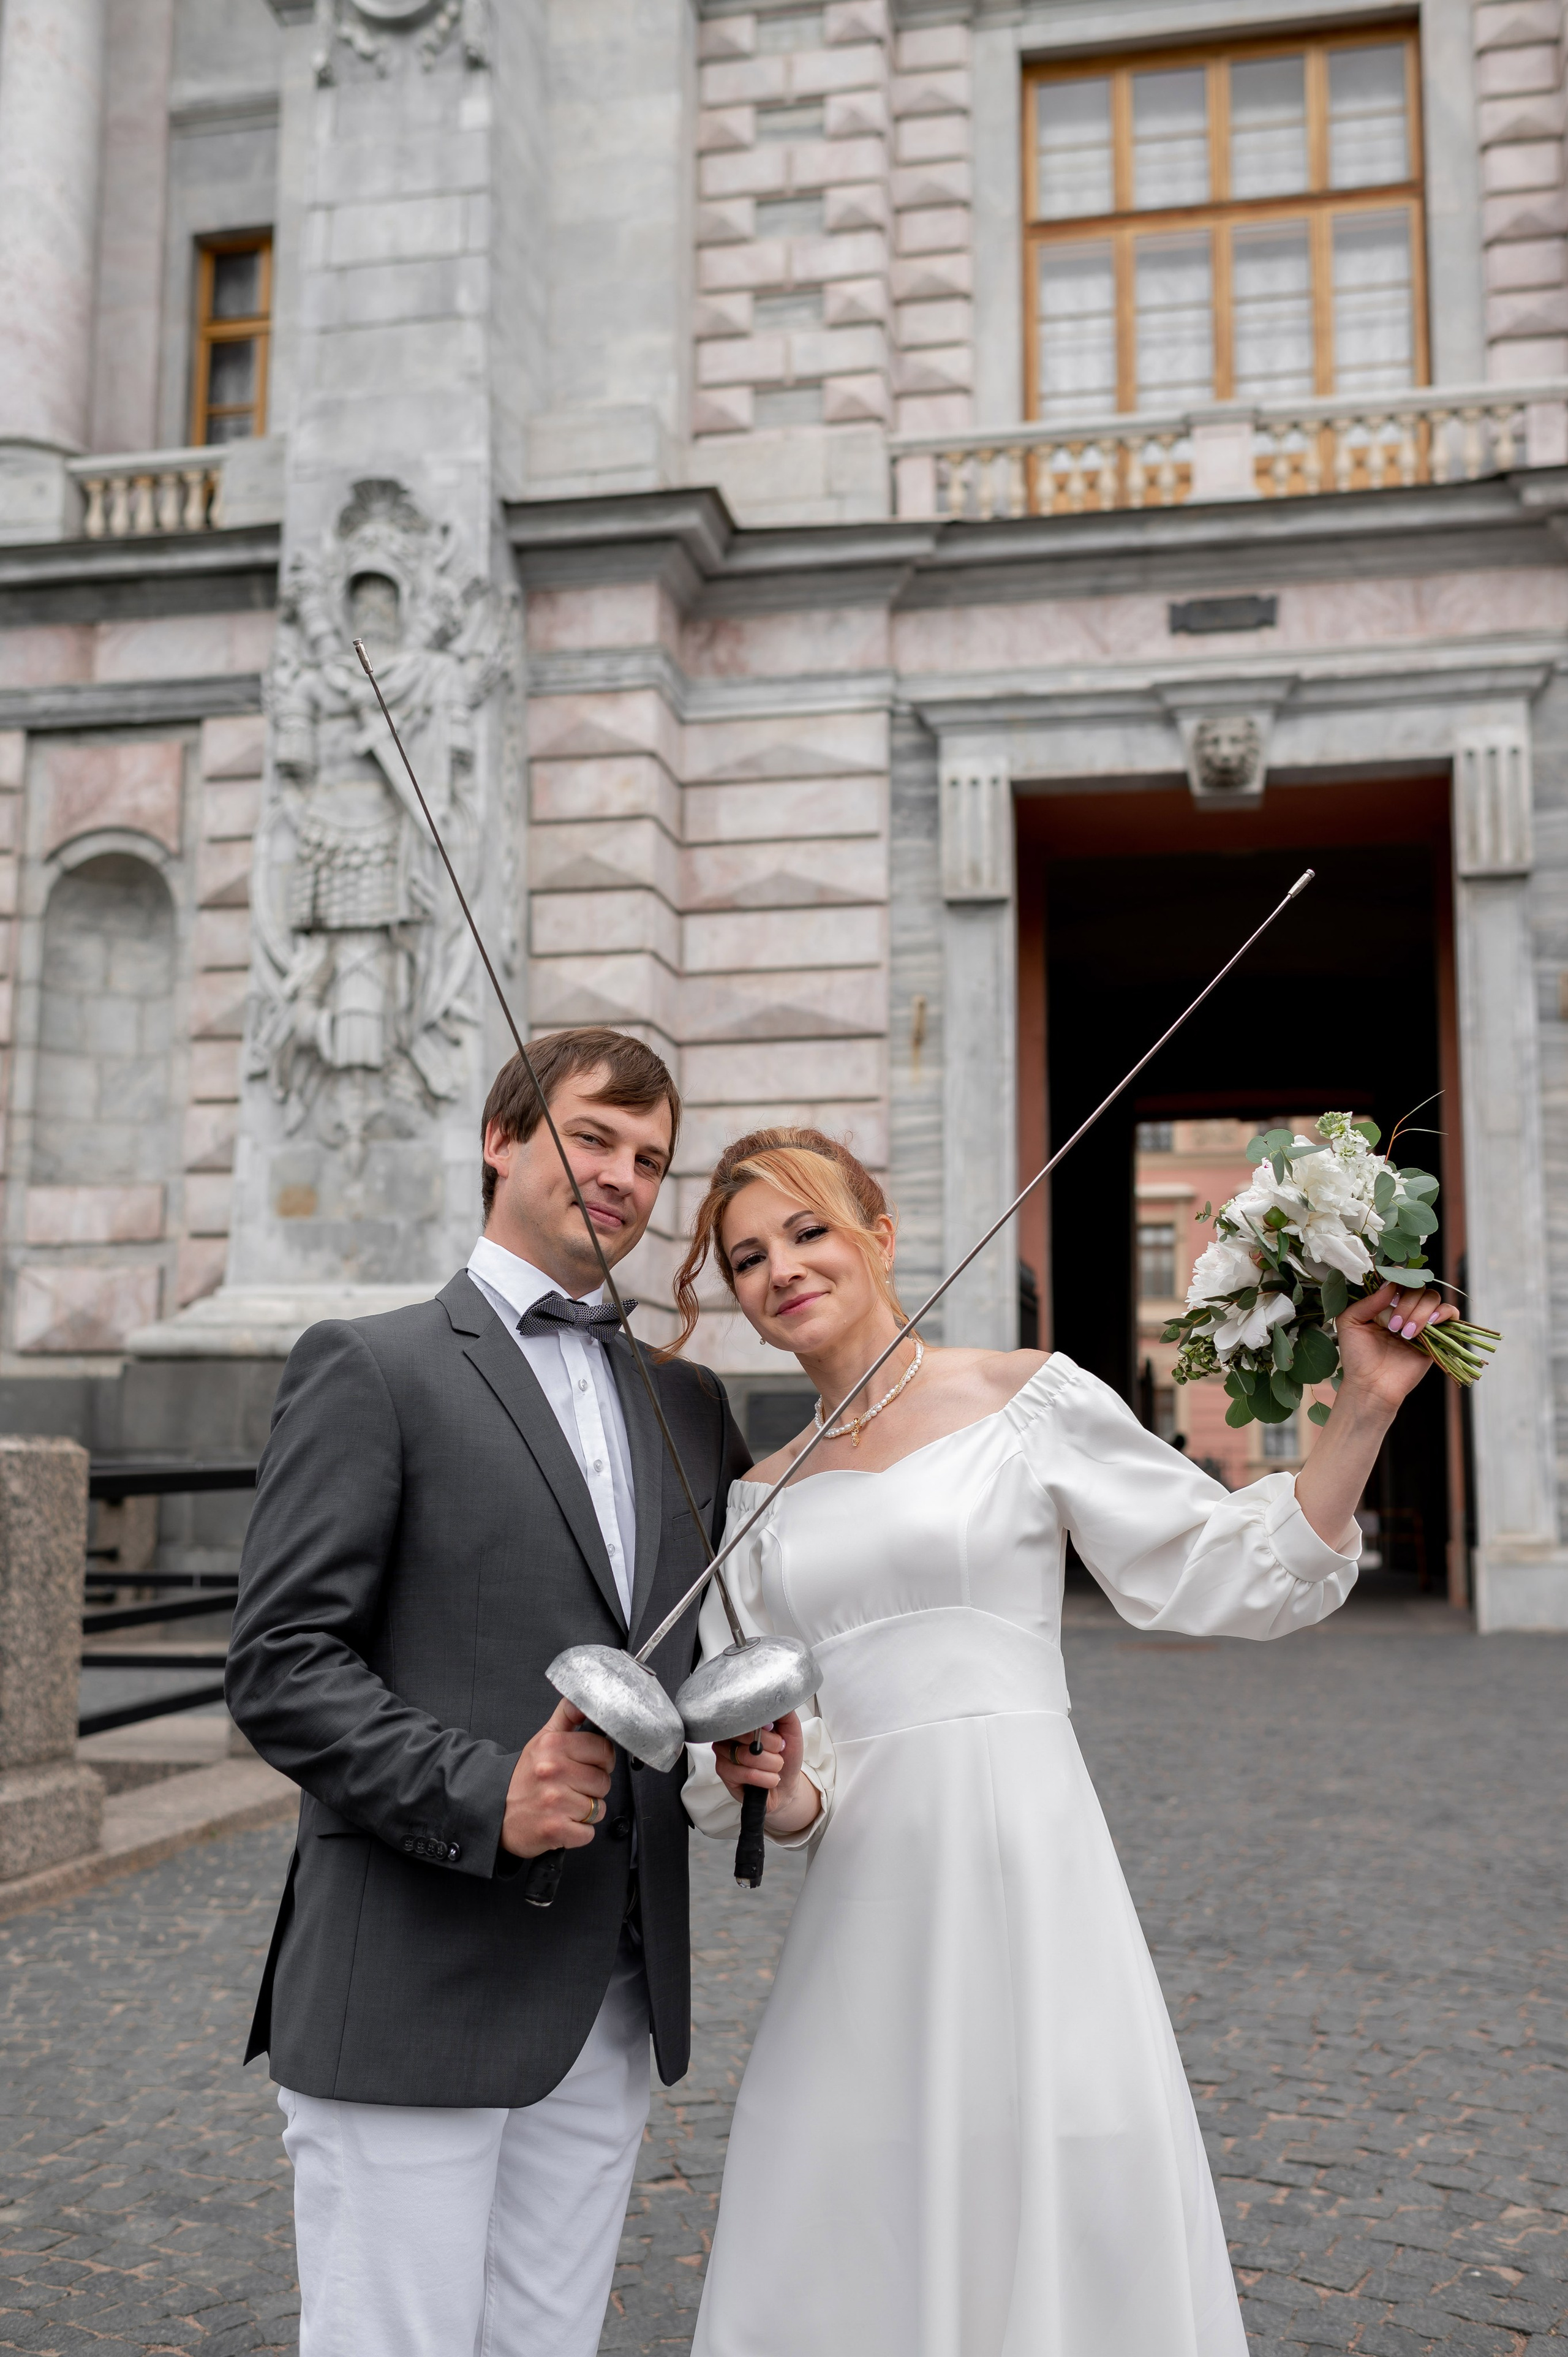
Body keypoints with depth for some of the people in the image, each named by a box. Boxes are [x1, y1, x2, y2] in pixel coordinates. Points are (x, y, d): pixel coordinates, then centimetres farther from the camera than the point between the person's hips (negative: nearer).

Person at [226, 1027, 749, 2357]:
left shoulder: (689, 1403, 15)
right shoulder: (371, 1369, -4)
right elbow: (281, 1664, -10)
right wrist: (479, 1795, -21)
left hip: (614, 2002, 6)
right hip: (411, 1999, -5)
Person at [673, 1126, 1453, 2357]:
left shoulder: (1028, 1398, 0)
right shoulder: (760, 1500, 11)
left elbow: (1231, 1575, -1)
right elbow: (776, 1777, 13)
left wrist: (1364, 1408, -9)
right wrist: (769, 1785, -8)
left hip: (1024, 1878, -3)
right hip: (863, 1914, 4)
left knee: (1060, 2235, 2)